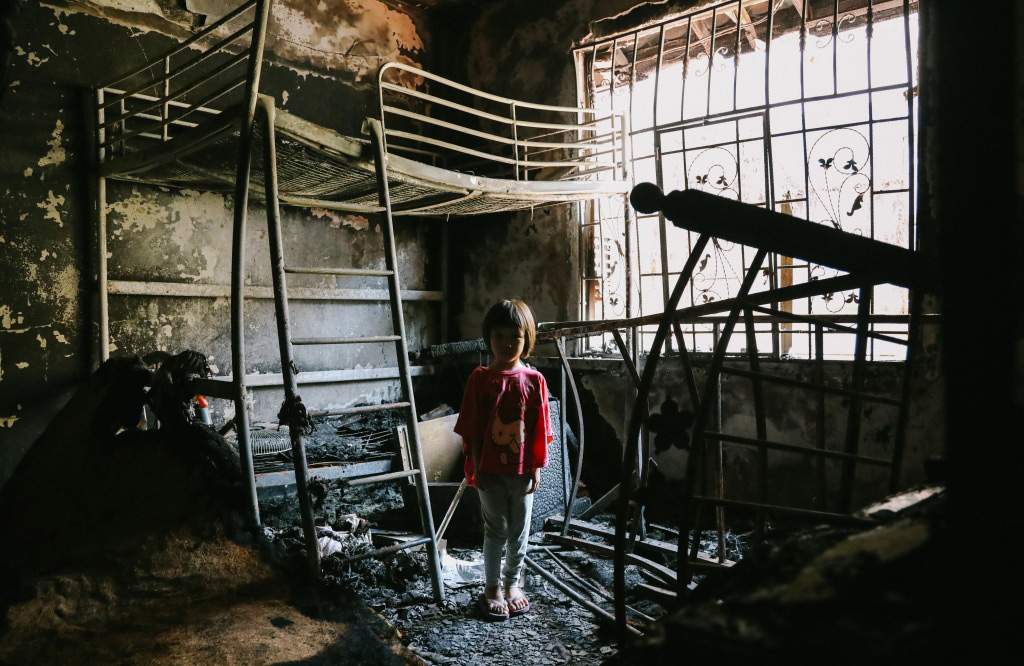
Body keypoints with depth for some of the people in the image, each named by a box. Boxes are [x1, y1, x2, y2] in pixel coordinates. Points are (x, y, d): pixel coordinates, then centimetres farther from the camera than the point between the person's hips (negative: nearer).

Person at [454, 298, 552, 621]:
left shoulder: (534, 380, -2)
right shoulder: (480, 378, -4)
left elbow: (539, 430, 0)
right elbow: (472, 428, -3)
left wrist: (536, 468, -2)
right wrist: (477, 467, -6)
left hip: (522, 471, 2)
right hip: (490, 470, -1)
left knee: (519, 531, 13)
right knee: (496, 530, 8)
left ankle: (512, 584, 30)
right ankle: (492, 587, 23)